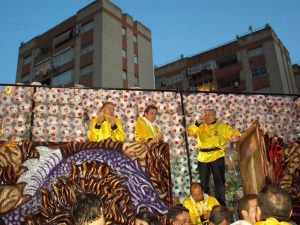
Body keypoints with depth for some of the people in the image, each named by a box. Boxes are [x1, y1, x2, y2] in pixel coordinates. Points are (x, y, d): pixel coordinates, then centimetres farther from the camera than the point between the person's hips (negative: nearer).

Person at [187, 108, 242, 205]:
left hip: (217, 156, -3)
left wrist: (236, 137, -27)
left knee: (219, 181, -1)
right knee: (204, 182, 15)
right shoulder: (201, 127, 11)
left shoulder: (222, 126, 3)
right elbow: (189, 132, -2)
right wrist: (197, 123, -15)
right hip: (203, 157, 4)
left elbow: (234, 133, -3)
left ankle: (221, 204, 10)